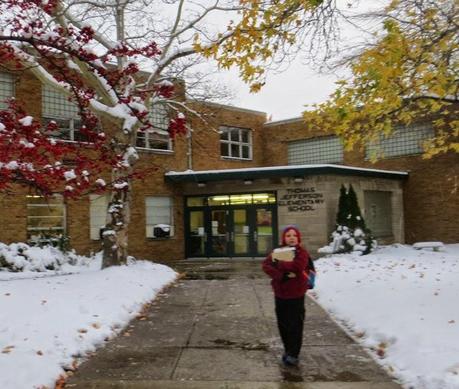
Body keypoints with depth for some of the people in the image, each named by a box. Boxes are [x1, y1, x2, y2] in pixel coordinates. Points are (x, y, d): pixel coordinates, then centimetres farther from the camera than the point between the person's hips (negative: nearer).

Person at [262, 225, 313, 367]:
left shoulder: (302, 253, -7)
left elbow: (297, 266, -27)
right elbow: (266, 265, -9)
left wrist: (278, 263, -16)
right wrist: (281, 275, -23)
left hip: (296, 294, -4)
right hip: (280, 293, 5)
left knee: (295, 325, -2)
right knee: (282, 324, 13)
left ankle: (293, 354, 8)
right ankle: (288, 350, 30)